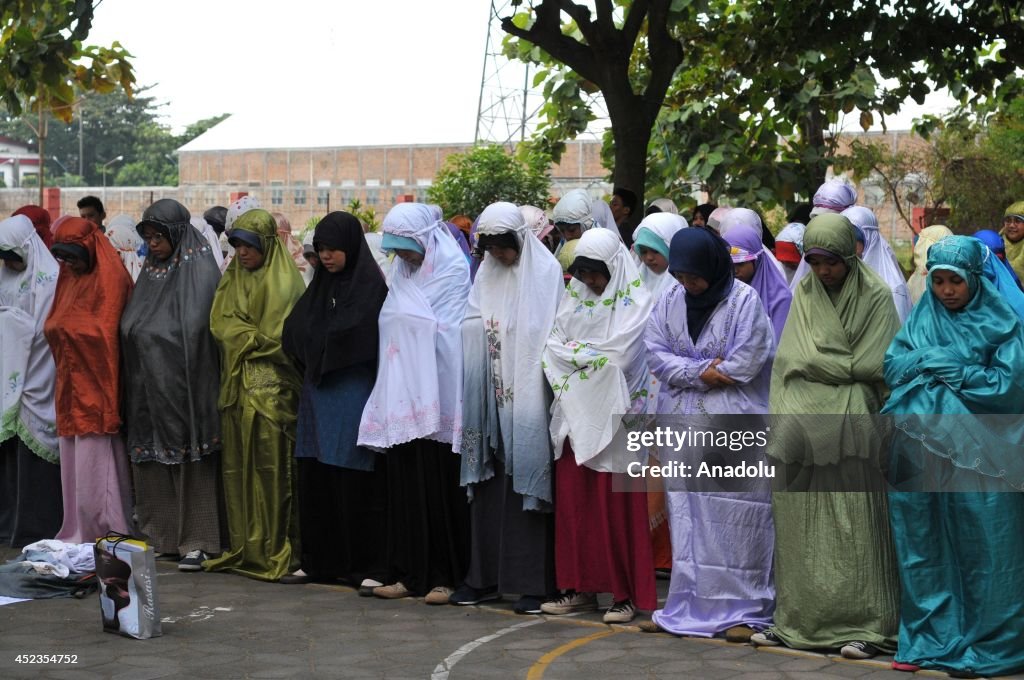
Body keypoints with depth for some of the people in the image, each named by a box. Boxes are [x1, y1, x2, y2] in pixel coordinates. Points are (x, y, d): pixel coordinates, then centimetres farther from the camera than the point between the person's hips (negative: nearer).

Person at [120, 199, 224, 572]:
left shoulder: (199, 270, -8)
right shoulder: (150, 272, 14)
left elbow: (195, 330, -15)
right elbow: (129, 329, 17)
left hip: (183, 385, -7)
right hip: (149, 387, 7)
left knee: (190, 460, -4)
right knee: (153, 460, 9)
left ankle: (195, 541, -2)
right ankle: (159, 535, 17)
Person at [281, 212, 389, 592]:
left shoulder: (370, 283, -6)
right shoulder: (321, 283, 14)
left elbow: (358, 334, -16)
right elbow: (294, 330, 11)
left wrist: (318, 340, -4)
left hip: (354, 393, -6)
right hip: (319, 394, 6)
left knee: (357, 485, -5)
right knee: (315, 479, 6)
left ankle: (369, 567, 0)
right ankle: (319, 561, 14)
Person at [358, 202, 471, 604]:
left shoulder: (453, 269, -4)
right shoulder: (402, 272, 16)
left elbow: (441, 330, -9)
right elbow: (391, 327, 14)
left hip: (435, 395, -6)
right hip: (403, 396, 6)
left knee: (438, 485, -5)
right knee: (405, 483, 5)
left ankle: (443, 575, 1)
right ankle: (409, 572, 10)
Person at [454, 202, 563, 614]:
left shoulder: (547, 271, -5)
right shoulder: (486, 274, 11)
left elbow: (553, 333, -7)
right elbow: (472, 326, 13)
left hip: (528, 393, -5)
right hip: (493, 394, 5)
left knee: (526, 482, -5)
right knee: (488, 484, 7)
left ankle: (532, 581, 0)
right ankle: (486, 576, 14)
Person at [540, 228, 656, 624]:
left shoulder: (635, 301, -4)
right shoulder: (574, 298, 13)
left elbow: (619, 355, -13)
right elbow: (554, 344, 5)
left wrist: (575, 351, -4)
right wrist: (590, 354, -9)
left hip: (612, 415, -6)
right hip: (575, 413, 6)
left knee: (616, 505, -4)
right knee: (572, 498, 5)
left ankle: (627, 594, 2)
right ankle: (581, 587, 13)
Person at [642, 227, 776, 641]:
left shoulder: (744, 301, -7)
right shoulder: (670, 302, 10)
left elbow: (744, 364, -12)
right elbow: (655, 351, 5)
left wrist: (684, 371, -4)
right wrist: (699, 373, -10)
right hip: (683, 425, 5)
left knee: (734, 515, -5)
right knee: (687, 514, 6)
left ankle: (744, 609, 1)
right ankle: (690, 606, 13)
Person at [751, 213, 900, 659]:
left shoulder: (875, 297, 0)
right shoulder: (804, 295, 13)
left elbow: (870, 366, -7)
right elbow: (793, 360, 6)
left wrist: (818, 361, -3)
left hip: (851, 421, -4)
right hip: (804, 419, 4)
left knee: (854, 526, -6)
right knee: (799, 527, 3)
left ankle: (866, 626, -2)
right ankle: (797, 622, 9)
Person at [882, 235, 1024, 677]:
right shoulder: (921, 319, 11)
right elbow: (893, 367, 2)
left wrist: (946, 368, -9)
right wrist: (935, 357, -13)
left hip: (977, 454, -4)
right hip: (921, 447, 4)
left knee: (980, 549, -1)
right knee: (924, 547, 7)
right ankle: (929, 639, 16)